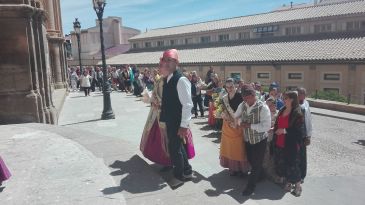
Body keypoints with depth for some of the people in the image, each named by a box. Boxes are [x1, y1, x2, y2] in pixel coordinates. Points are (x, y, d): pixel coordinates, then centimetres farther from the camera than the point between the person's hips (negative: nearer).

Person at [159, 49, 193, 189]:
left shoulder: (181, 80, -20)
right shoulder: (166, 79, 8)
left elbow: (187, 104, -22)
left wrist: (184, 125, -22)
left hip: (178, 122, -9)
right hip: (170, 120, 9)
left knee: (174, 148, 3)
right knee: (177, 146, 19)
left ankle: (179, 176, 25)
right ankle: (187, 171, 38)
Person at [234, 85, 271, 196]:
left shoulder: (263, 107, -24)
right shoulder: (242, 105, -7)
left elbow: (266, 126, -28)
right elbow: (236, 116, 9)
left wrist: (250, 126, -28)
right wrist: (241, 122, -13)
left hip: (260, 140, -6)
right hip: (247, 139, 6)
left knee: (256, 163, 6)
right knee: (251, 160, 21)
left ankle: (251, 186, 22)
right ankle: (258, 175, 49)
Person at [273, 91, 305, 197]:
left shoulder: (297, 114, -14)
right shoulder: (282, 110, 6)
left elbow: (299, 131, -17)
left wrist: (284, 131, -21)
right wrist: (275, 130, 5)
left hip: (291, 145, -7)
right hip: (279, 144, 7)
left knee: (292, 165, 6)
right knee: (281, 164, 15)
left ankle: (297, 185, 26)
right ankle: (288, 182, 34)